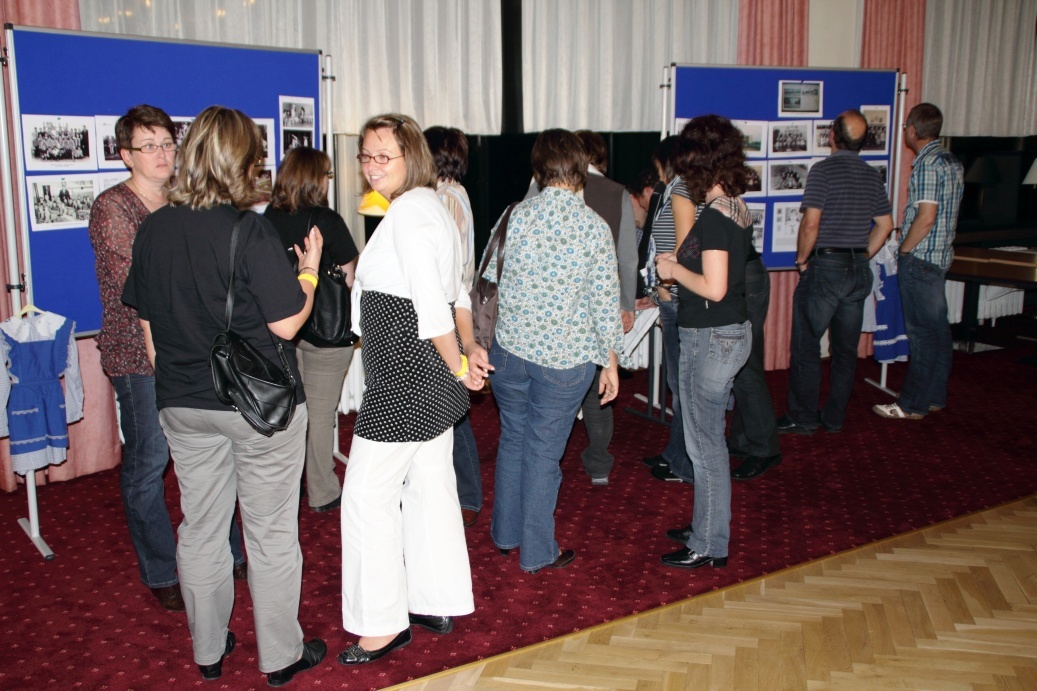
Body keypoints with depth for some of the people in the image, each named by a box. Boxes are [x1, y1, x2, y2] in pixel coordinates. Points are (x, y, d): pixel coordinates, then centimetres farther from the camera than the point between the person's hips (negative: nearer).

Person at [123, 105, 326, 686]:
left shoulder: (153, 229, 0)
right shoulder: (249, 231, -18)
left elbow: (148, 325, 7)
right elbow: (286, 323, -16)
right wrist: (309, 270, 0)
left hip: (184, 404, 5)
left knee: (200, 528, 17)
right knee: (272, 533, 8)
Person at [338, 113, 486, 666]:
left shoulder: (408, 210, -17)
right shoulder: (431, 205, 15)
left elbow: (432, 303, -22)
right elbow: (455, 293, 18)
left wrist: (458, 366, -13)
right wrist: (469, 348, 12)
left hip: (405, 374, -10)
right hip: (432, 375, 10)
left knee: (367, 493, -2)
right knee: (430, 485, 15)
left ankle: (383, 625, 8)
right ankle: (436, 604, 27)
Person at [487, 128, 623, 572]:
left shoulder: (517, 215, -5)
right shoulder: (594, 227, -9)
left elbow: (491, 279, 2)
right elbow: (605, 301, -7)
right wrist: (610, 361, 3)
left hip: (511, 349, 2)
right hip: (565, 357, -2)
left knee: (512, 439, 19)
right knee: (543, 452, 7)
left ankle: (505, 534, 34)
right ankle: (536, 553, 20)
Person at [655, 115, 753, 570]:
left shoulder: (713, 216, -20)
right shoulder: (738, 210, 8)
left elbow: (713, 288, -24)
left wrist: (674, 270, -10)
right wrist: (680, 264, 8)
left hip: (710, 339, -10)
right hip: (731, 332, 10)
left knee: (705, 443, 2)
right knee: (707, 438, 20)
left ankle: (709, 546, 14)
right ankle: (706, 526, 35)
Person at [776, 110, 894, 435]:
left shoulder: (824, 170, -11)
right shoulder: (873, 176, 9)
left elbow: (811, 224, -17)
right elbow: (885, 225, 14)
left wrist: (802, 260, -4)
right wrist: (862, 256, 19)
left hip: (825, 266, -6)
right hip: (859, 270, 7)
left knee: (806, 345, 2)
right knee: (846, 348, 11)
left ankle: (803, 418, 6)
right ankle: (834, 417, 18)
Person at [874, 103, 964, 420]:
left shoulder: (927, 164, -17)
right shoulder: (952, 161, 12)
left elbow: (926, 217, -23)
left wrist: (903, 251, -11)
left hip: (920, 258, -9)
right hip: (941, 257, 9)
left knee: (921, 332, -4)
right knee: (938, 329, 14)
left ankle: (912, 405, 3)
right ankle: (934, 397, 23)